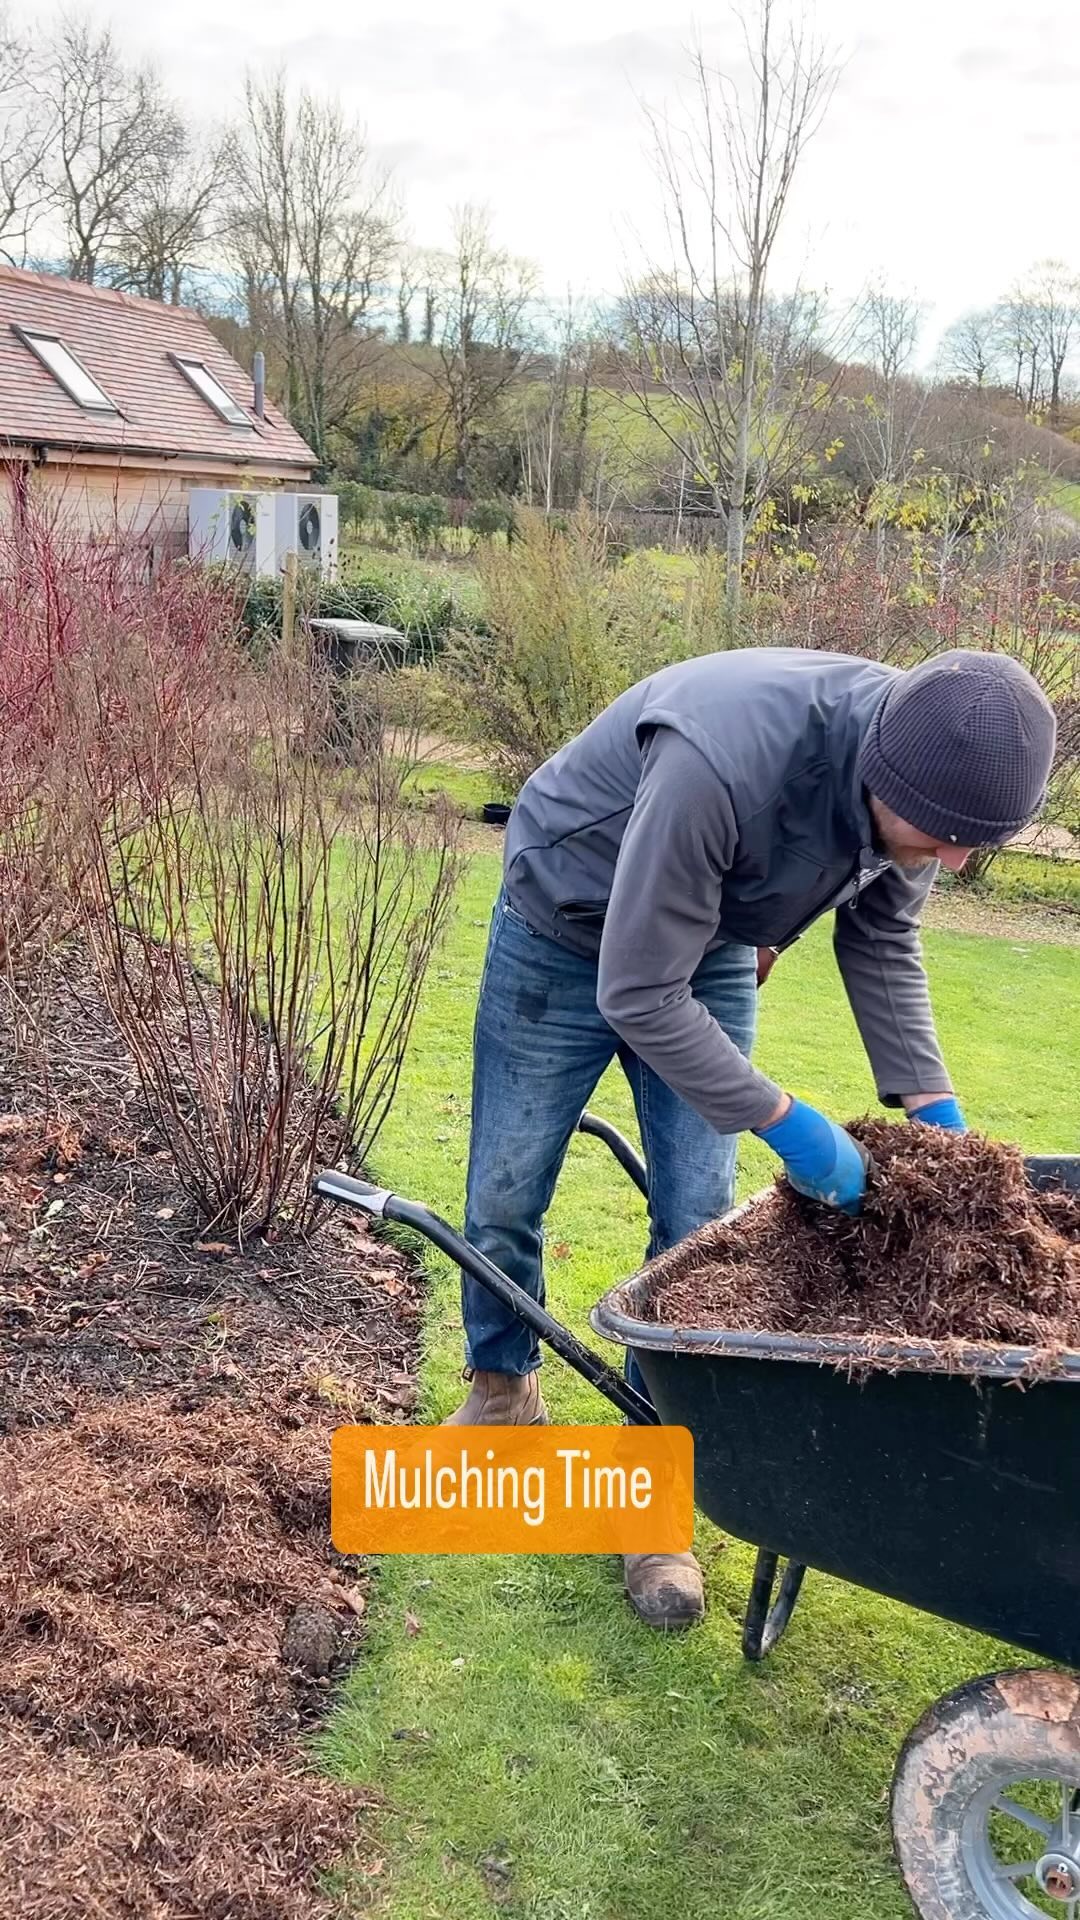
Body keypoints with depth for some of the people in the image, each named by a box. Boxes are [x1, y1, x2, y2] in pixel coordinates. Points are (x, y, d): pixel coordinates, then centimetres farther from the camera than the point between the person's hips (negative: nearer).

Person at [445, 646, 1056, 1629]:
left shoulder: (922, 770, -21)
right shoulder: (722, 764, -43)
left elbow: (882, 940, -2)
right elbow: (638, 995, -34)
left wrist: (928, 1099, -12)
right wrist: (784, 1122, -31)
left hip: (712, 946, 5)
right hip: (569, 931, -4)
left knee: (697, 1216, -2)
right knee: (506, 1197, 4)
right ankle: (501, 1396, 33)